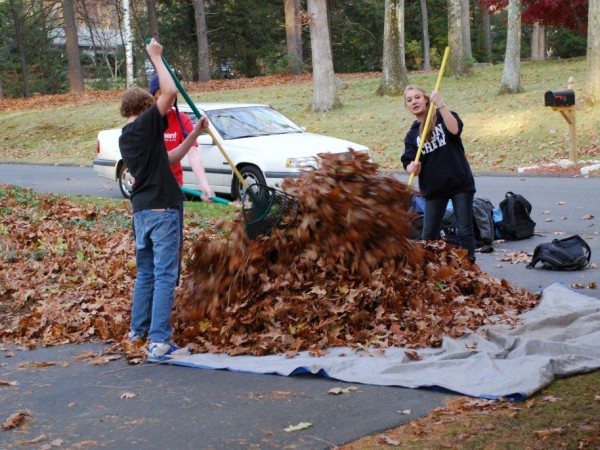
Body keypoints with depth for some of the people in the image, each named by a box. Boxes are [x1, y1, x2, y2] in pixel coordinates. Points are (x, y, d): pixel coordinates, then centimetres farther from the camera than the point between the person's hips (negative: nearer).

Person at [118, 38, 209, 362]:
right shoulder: (145, 125, -9)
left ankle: (139, 329, 31)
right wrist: (156, 57, -6)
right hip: (162, 209, -8)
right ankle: (159, 342, -11)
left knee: (146, 272, 20)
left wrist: (194, 135, 17)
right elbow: (169, 92, -18)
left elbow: (168, 158, 20)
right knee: (165, 275, -8)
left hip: (141, 210, 8)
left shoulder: (126, 138, 15)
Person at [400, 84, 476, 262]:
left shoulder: (443, 117, 0)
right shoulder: (412, 134, 8)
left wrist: (440, 104, -26)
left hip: (460, 183, -3)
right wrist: (412, 167, -26)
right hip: (433, 188, 3)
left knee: (464, 230, 1)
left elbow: (454, 129, -23)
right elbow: (409, 164, -2)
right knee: (428, 236, 6)